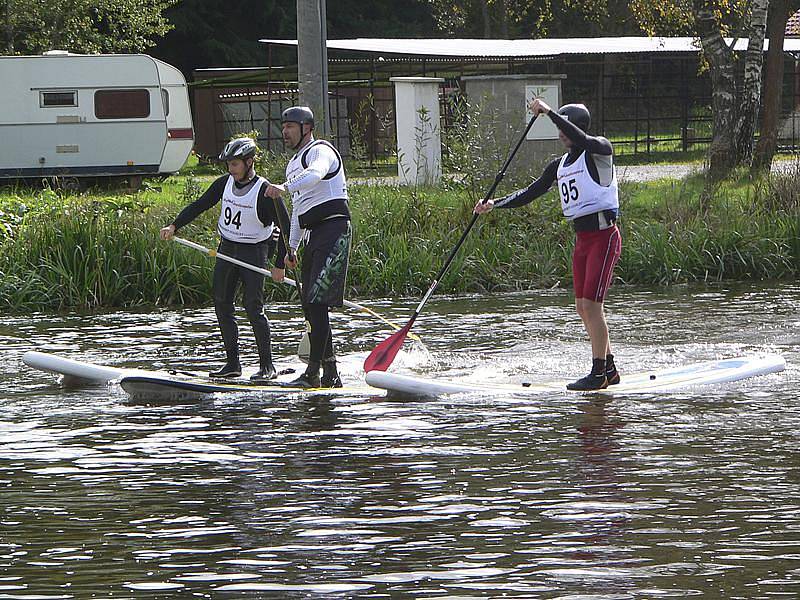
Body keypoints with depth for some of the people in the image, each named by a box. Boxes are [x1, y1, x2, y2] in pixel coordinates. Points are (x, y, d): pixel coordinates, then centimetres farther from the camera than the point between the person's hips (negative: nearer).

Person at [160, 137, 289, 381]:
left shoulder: (265, 192, -17)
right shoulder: (225, 183, 1)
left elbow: (285, 227, -14)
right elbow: (199, 205, 9)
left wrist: (279, 264, -15)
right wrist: (174, 226, -3)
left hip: (254, 251, -7)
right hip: (227, 249, 7)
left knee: (253, 307, -13)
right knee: (222, 306, 4)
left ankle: (267, 365, -8)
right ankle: (232, 363, 11)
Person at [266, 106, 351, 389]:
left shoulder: (320, 150, -6)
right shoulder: (294, 164, 24)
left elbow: (315, 174, -31)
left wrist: (284, 187, -47)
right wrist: (292, 246, 24)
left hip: (334, 229, -10)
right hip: (315, 234, 10)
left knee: (317, 302, -17)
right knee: (311, 308, 7)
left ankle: (313, 373, -19)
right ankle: (331, 374, 12)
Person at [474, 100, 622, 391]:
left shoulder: (600, 151, -8)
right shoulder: (559, 165, 14)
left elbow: (581, 140, -30)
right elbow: (530, 193, 15)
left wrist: (549, 112, -29)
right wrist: (494, 204, 4)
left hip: (604, 237, -8)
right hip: (582, 240, 8)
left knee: (591, 304, -13)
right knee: (583, 308, 9)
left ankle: (598, 373, -9)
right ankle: (609, 369, 18)